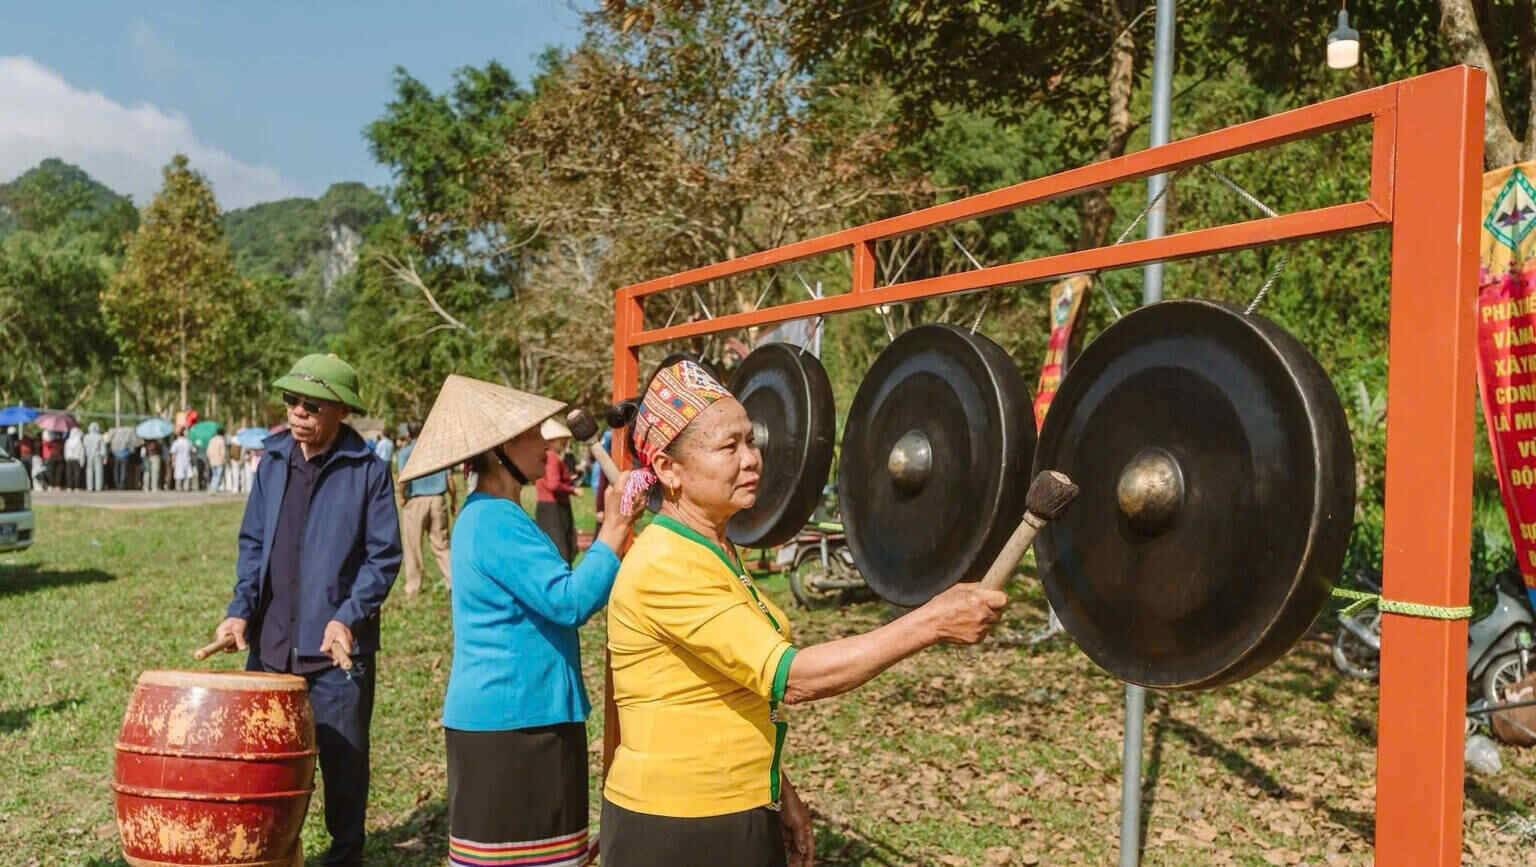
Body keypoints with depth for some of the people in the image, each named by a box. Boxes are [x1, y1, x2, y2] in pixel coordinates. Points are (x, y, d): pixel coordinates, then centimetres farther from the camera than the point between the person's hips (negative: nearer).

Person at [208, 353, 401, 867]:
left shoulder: (367, 470, -6)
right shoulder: (274, 462, 8)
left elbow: (384, 555, -6)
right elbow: (253, 543, 12)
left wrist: (348, 617, -17)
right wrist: (241, 609, -1)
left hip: (337, 648, -4)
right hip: (271, 642, 4)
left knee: (343, 760, 6)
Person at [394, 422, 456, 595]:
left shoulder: (405, 452, -1)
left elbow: (403, 478, -16)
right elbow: (450, 480, 6)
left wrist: (401, 495, 0)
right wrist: (452, 502, 16)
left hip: (415, 501, -3)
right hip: (438, 500, 3)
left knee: (413, 547, 7)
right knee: (441, 545, 10)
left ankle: (413, 588, 12)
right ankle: (453, 581, 0)